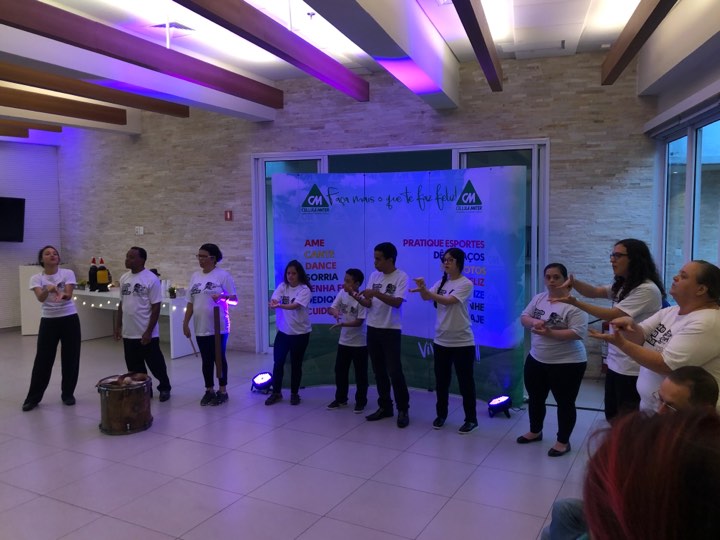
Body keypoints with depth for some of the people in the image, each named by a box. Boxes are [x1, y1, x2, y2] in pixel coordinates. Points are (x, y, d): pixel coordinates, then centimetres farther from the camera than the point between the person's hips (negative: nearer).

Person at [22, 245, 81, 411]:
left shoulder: (68, 273, -3)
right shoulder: (36, 278, -2)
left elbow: (69, 294, -18)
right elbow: (40, 298, -20)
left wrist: (63, 295, -42)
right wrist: (48, 289, -42)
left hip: (69, 319, 0)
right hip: (48, 321, 0)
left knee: (70, 358, 5)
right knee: (43, 359, 3)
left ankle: (67, 394, 21)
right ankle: (33, 397, 16)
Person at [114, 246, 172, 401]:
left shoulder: (151, 279, -13)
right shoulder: (124, 278, 7)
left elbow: (156, 307, -14)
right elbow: (122, 304, 15)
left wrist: (148, 331, -16)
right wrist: (118, 326, 11)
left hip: (146, 334, -6)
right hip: (128, 333, 6)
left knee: (155, 364, 7)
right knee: (135, 367, 13)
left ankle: (164, 388, 25)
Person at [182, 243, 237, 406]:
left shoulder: (223, 275, -8)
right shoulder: (195, 276, 8)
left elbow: (234, 299, -8)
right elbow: (190, 303, 12)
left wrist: (223, 297, -28)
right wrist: (185, 323, 10)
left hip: (218, 327, -5)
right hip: (201, 327, 5)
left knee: (219, 358, 5)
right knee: (206, 360, 11)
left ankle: (222, 391, 16)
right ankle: (209, 390, 23)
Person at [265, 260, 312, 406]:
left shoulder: (304, 289, -12)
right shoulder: (282, 286, 2)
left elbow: (295, 305, -27)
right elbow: (274, 299, -13)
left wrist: (279, 305, -43)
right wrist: (273, 302, -37)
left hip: (300, 333, -4)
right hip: (283, 331, 4)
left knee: (296, 364, 7)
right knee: (278, 362, 6)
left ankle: (294, 394, 22)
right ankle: (276, 392, 21)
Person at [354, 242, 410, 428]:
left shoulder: (401, 277, -10)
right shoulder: (374, 276, 8)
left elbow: (397, 302, -20)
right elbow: (369, 304, 6)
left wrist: (376, 293, -27)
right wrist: (358, 298, -14)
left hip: (390, 331, -6)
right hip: (373, 329, 6)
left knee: (394, 372, -5)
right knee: (379, 371, 12)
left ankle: (403, 410, 9)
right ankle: (385, 407, 23)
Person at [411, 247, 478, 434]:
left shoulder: (466, 284, -12)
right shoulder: (441, 283, 8)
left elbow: (448, 301, -25)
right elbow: (426, 297, -7)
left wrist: (425, 290, -33)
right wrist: (423, 289, -29)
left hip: (462, 342, -6)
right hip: (441, 341, 6)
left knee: (465, 382, 5)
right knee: (441, 381, 15)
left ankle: (471, 419, 18)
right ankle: (441, 414, 31)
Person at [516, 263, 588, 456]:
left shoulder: (574, 304, -18)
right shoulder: (538, 298, 4)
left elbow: (579, 333, -24)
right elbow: (524, 317, 6)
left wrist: (551, 333, -29)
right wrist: (534, 321, -16)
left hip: (567, 363, -7)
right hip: (536, 360, 7)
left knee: (565, 403, 7)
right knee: (535, 398, 19)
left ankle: (563, 441, 22)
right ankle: (535, 432, 40)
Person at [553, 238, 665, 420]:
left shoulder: (647, 289, -19)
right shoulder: (622, 286, 11)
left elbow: (614, 315, -22)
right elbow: (594, 292, 7)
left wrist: (575, 303, -23)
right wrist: (574, 282, -15)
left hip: (632, 369, -9)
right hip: (615, 363, 9)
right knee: (613, 417, 19)